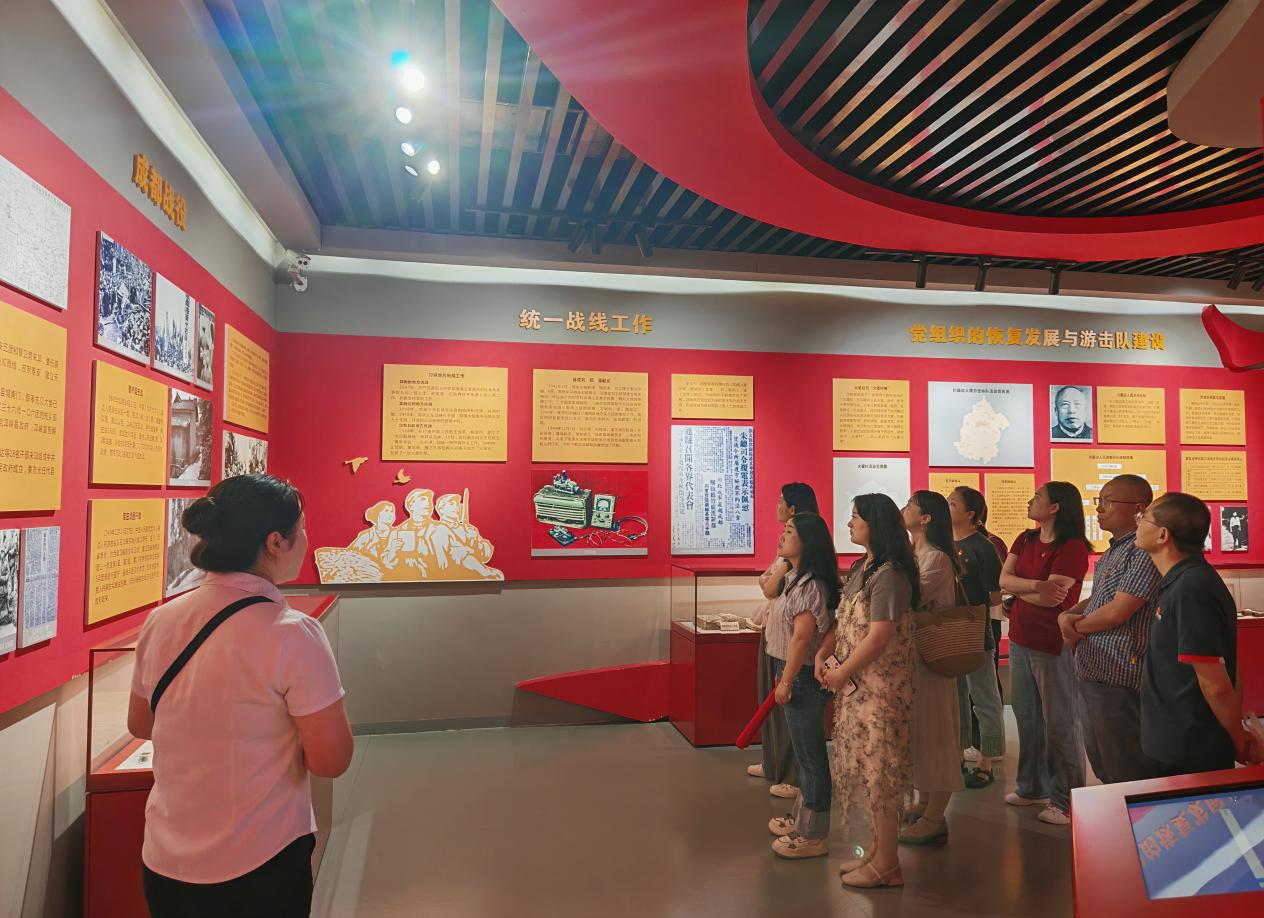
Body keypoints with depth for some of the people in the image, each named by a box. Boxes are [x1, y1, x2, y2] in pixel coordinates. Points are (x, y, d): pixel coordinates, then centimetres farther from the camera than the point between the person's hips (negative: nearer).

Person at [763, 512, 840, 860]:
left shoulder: (810, 585, -20)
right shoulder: (797, 579, 11)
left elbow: (802, 636, -23)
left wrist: (787, 681, -20)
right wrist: (783, 675, 17)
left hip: (803, 676, -10)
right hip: (794, 673, 10)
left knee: (810, 755, 2)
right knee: (805, 752, 20)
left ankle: (813, 836, 14)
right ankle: (801, 818, 35)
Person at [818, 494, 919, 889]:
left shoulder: (889, 574, -19)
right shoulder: (860, 569, 11)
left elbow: (879, 637, -23)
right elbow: (845, 621, 13)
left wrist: (841, 672, -15)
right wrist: (822, 653, -2)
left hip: (881, 686, -9)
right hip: (856, 684, 9)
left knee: (879, 771, 2)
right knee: (867, 768, 18)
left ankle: (887, 866, 17)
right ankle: (878, 849, 32)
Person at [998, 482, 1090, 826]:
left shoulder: (1072, 548, -15)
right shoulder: (1025, 541, 9)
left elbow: (1052, 599, -21)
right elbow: (1004, 579, -2)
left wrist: (1017, 588, -5)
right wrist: (1036, 585, -20)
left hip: (1053, 643, -8)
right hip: (1021, 639, 8)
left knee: (1059, 723, 3)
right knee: (1027, 717, 18)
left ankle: (1066, 801, 15)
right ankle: (1032, 787, 33)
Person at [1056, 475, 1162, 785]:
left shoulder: (1143, 551, -16)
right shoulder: (1113, 551, 15)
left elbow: (1116, 611, -21)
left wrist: (1076, 626, -6)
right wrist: (1067, 615, 0)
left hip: (1117, 676, -10)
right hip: (1090, 670, 10)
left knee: (1125, 773, 2)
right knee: (1100, 763, 21)